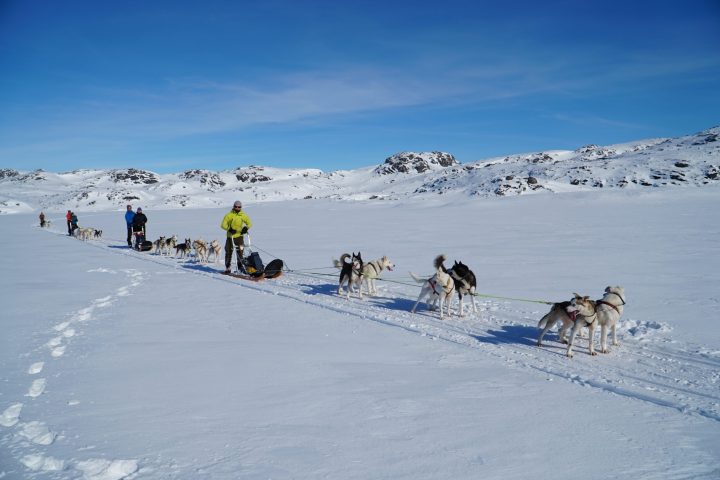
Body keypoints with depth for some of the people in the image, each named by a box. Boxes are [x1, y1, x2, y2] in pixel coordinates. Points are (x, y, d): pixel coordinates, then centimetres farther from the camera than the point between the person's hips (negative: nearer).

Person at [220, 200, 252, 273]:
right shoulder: (229, 215, -5)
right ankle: (227, 267, 18)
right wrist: (229, 229, -24)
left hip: (239, 236, 1)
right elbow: (223, 225, -8)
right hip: (230, 237, -1)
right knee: (228, 252, 7)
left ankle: (240, 266, 0)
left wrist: (246, 228, -8)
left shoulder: (243, 215, 2)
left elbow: (249, 223, 12)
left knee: (240, 252, -6)